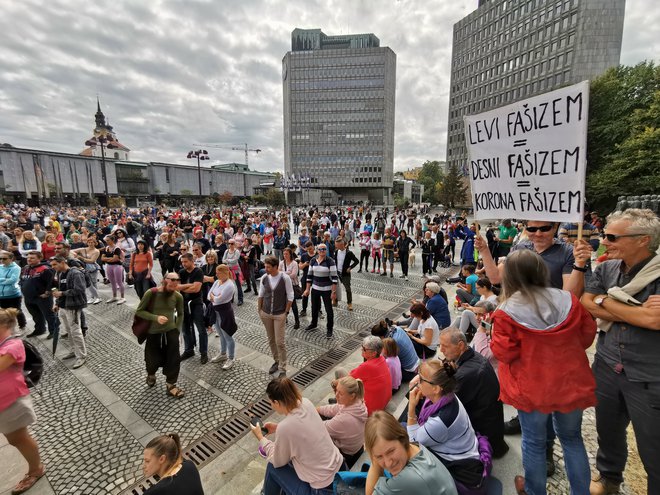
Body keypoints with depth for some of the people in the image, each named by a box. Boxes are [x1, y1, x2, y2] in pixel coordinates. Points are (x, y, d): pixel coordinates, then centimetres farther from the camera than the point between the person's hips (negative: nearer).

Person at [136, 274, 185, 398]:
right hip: (153, 333, -1)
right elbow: (139, 311, -9)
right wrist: (156, 318, -23)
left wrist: (177, 329, 0)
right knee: (154, 360, 12)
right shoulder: (151, 293, -16)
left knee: (174, 360, 1)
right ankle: (151, 374, 48)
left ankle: (170, 385, 21)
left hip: (171, 331, 1)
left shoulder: (178, 296, -9)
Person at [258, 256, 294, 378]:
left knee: (280, 342, -2)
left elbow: (290, 297, -8)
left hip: (280, 315, -4)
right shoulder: (264, 278, -4)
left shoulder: (285, 278, -15)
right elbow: (261, 295, 8)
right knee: (271, 340, 16)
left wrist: (286, 312, -8)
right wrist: (259, 310, 8)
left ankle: (282, 368, 12)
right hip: (265, 314, 4)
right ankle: (276, 361, 35)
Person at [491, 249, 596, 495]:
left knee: (534, 442, 17)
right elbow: (588, 334, 3)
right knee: (572, 438, 25)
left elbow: (503, 353, -15)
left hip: (531, 388, -3)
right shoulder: (568, 300, -10)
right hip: (570, 383, 3)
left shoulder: (507, 312, -21)